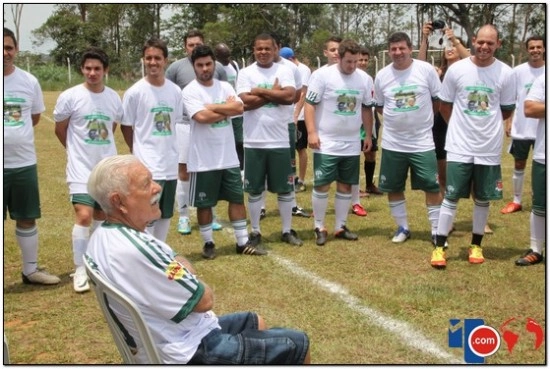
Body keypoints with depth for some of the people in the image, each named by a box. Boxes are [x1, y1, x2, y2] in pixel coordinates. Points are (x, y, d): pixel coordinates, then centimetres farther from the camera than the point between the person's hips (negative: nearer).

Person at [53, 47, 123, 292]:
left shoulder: (114, 98, 1)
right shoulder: (70, 97, -10)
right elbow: (60, 130, 2)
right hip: (81, 168, -4)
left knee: (101, 215, 14)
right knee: (84, 216, -13)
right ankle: (80, 270, -2)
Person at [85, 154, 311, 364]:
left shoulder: (102, 237, -1)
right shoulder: (135, 250, -33)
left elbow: (175, 265, 10)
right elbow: (204, 300, -22)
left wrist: (183, 274, -11)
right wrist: (193, 281, -1)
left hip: (162, 337, 10)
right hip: (191, 351, -10)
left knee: (256, 322, 29)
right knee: (298, 345, 1)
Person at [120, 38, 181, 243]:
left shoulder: (175, 91, 3)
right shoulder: (135, 92, -10)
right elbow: (126, 126, -1)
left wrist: (168, 149, 11)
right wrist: (140, 152, 5)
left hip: (171, 164, 5)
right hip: (147, 166, -5)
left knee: (166, 214, 15)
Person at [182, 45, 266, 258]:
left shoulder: (225, 86, 6)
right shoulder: (189, 92, -9)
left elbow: (239, 108, -10)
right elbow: (202, 117, -23)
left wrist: (212, 106, -15)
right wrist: (227, 108, -11)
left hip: (229, 157, 5)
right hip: (203, 160, -4)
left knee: (237, 199, 10)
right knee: (204, 204, 7)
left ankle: (243, 243, 21)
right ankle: (208, 243, 24)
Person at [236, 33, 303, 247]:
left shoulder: (284, 71, 1)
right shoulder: (245, 73, -1)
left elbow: (290, 97, -15)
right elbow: (245, 102, -15)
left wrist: (260, 91, -12)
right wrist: (274, 93, -11)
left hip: (279, 141, 1)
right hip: (254, 142, -1)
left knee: (285, 189, 9)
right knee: (254, 190, 9)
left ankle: (287, 230, 22)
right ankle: (255, 232, 21)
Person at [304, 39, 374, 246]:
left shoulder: (365, 79, 4)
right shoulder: (322, 75, -10)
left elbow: (367, 109, 14)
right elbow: (310, 104, -10)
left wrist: (368, 135, 13)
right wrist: (312, 132, -17)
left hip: (352, 145, 5)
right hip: (326, 143, -4)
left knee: (346, 185, 10)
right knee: (322, 185, -2)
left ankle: (340, 227, 21)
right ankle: (319, 228, 11)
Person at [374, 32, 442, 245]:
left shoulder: (426, 70, -7)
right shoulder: (382, 75, 1)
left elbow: (439, 99, 3)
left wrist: (421, 116, 2)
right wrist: (396, 117, 1)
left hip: (422, 142, -2)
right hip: (392, 143, 3)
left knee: (432, 187, 0)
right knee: (393, 187, 10)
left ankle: (436, 231, 14)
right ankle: (402, 227, 27)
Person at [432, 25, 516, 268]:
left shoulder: (505, 74, -4)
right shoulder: (456, 69, -5)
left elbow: (507, 111, 8)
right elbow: (444, 106, 6)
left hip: (489, 148, 1)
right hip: (460, 147, -1)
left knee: (483, 199, 11)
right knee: (451, 197, 1)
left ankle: (476, 245, 26)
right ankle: (439, 246, 9)